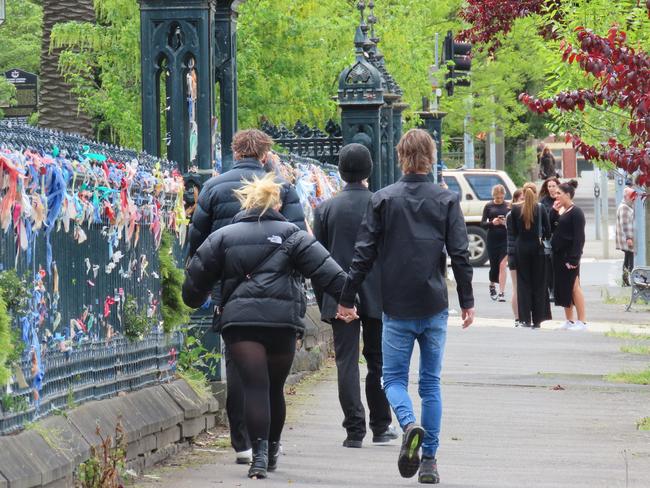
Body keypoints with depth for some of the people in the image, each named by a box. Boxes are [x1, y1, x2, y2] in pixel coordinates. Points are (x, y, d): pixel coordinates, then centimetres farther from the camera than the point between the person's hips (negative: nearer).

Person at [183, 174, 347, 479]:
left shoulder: (223, 237, 11)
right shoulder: (291, 235, 7)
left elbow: (198, 276, 15)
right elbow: (324, 269, -1)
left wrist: (194, 300, 34)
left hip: (239, 320, 0)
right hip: (282, 319, 0)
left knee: (254, 386, -6)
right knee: (275, 387, 15)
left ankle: (259, 452, -21)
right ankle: (272, 450, 28)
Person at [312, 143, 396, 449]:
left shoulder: (326, 209, -2)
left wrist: (323, 302, 9)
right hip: (377, 297, 0)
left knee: (347, 361, 1)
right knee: (378, 361, 11)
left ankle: (354, 430, -4)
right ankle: (381, 428, 16)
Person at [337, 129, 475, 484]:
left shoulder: (383, 200, -2)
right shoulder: (447, 201, 0)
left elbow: (364, 253, -2)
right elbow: (460, 254, -1)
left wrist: (347, 299, 5)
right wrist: (467, 301, 7)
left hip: (396, 308, -1)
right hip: (434, 307, 1)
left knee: (394, 377, 9)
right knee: (431, 383, 10)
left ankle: (409, 424, -22)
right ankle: (429, 461, 7)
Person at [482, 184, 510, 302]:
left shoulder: (509, 206, 2)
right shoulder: (489, 206, 3)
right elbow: (483, 223, 3)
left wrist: (507, 222, -17)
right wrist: (492, 223, -16)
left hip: (505, 238, -1)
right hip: (492, 238, 1)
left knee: (503, 265, -7)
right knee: (494, 265, 9)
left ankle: (501, 293, -6)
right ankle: (492, 286, 37)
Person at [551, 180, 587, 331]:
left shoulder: (576, 212, -12)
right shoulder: (560, 211, 14)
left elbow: (579, 238, -16)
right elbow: (551, 228, 10)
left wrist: (573, 258, -21)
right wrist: (554, 211, 1)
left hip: (569, 255, -9)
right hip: (558, 255, 9)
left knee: (574, 287, -6)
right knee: (563, 288, 11)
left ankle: (581, 322, -3)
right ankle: (569, 321, 19)